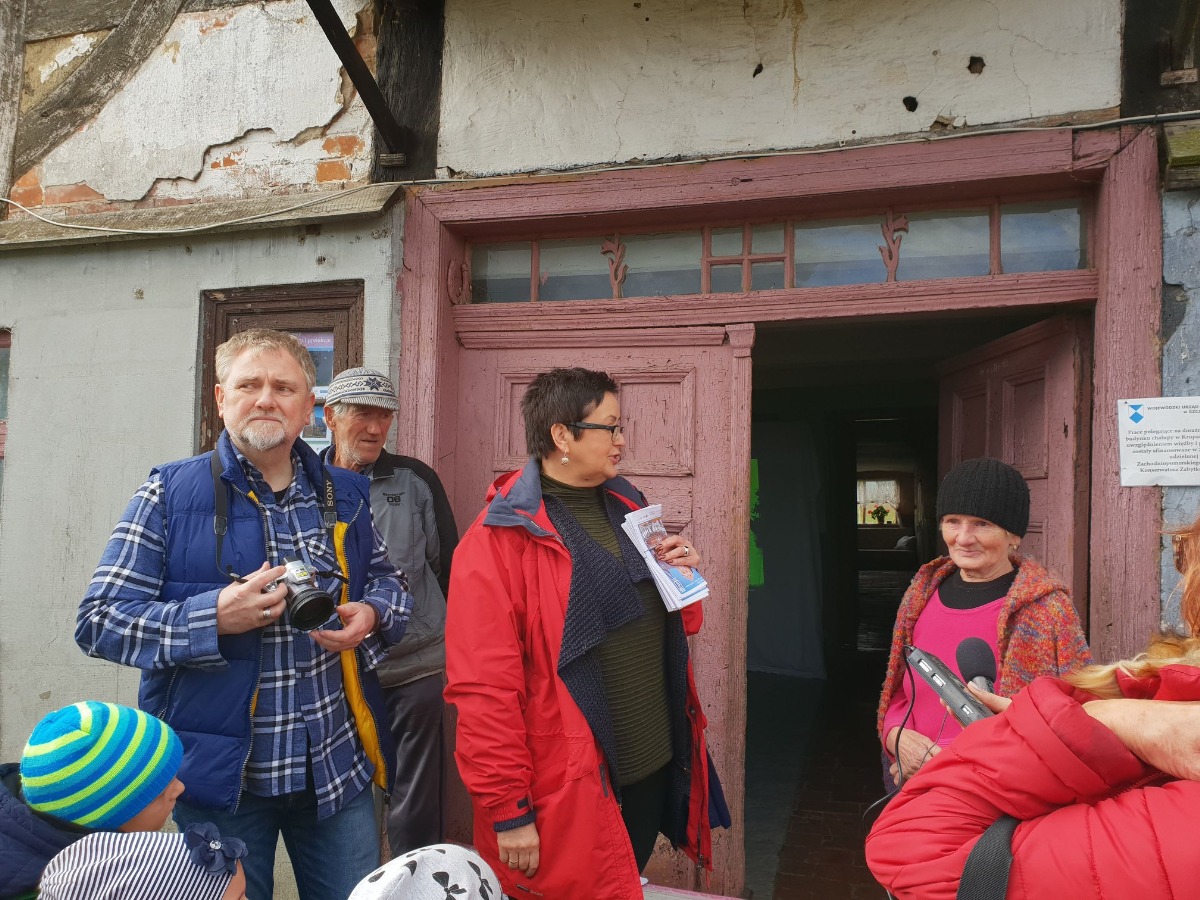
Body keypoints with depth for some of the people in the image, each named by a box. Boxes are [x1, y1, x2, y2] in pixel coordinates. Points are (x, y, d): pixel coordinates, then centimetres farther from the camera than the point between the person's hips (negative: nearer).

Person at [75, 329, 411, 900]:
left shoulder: (345, 495, 5)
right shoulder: (170, 494, -6)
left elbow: (385, 578, 17)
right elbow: (98, 621, -8)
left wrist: (371, 614, -7)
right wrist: (213, 619, -23)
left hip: (338, 768, 3)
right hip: (221, 774, -3)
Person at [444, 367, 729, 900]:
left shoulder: (626, 507, 8)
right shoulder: (499, 539, -16)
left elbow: (672, 623, 18)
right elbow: (485, 688, -18)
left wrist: (684, 576, -3)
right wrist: (508, 809, -17)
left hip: (656, 767, 7)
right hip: (567, 791, -7)